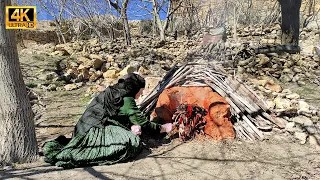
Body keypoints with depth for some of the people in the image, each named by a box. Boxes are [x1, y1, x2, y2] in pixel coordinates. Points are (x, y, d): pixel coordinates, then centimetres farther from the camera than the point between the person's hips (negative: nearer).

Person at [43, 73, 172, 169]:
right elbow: (142, 122, -5)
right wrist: (162, 128, 6)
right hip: (95, 130, -10)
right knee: (132, 143, -19)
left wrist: (132, 126, 1)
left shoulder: (113, 91, 16)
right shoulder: (126, 100, -10)